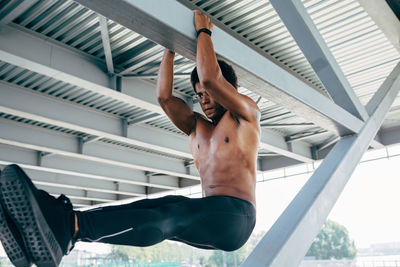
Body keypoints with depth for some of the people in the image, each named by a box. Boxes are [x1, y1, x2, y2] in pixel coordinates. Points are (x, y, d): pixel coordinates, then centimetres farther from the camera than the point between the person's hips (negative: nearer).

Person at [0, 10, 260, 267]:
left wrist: (203, 30, 5)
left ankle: (71, 226, -55)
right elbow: (164, 96, 15)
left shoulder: (246, 114, 9)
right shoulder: (197, 127, 25)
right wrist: (170, 49, 18)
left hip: (235, 217, -6)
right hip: (208, 221, 6)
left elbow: (210, 77, -8)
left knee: (167, 216, -34)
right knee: (149, 209, -24)